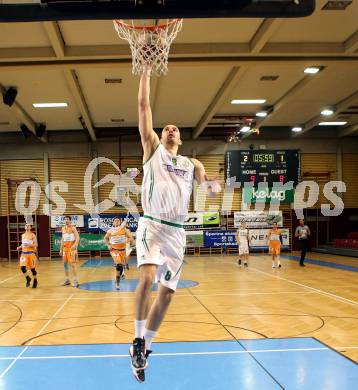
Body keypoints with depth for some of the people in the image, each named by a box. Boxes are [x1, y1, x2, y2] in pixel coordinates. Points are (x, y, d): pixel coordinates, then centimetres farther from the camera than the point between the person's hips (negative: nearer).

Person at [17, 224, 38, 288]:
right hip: (24, 253, 4)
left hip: (31, 253, -4)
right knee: (22, 267, -10)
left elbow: (36, 245, -10)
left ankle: (35, 281, 23)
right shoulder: (23, 235, 11)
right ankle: (28, 278, 15)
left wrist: (29, 245, -25)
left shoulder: (33, 235, -5)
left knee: (32, 268, 3)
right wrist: (19, 247, 5)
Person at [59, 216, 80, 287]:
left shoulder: (73, 228, -9)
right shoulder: (63, 228, 12)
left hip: (72, 248, -7)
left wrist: (75, 245, -32)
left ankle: (76, 281, -8)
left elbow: (77, 237, -17)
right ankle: (67, 280, 20)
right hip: (65, 248, 7)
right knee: (65, 264, 9)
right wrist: (61, 249, 16)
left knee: (72, 264, -11)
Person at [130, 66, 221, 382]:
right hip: (151, 225, -4)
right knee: (147, 277, -26)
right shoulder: (153, 149, 10)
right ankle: (138, 339, -8)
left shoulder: (191, 163, 19)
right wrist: (146, 73, 6)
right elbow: (144, 106, 6)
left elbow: (207, 183, 4)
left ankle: (145, 345, 21)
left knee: (167, 292, 4)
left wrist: (212, 186, -19)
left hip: (177, 232, 4)